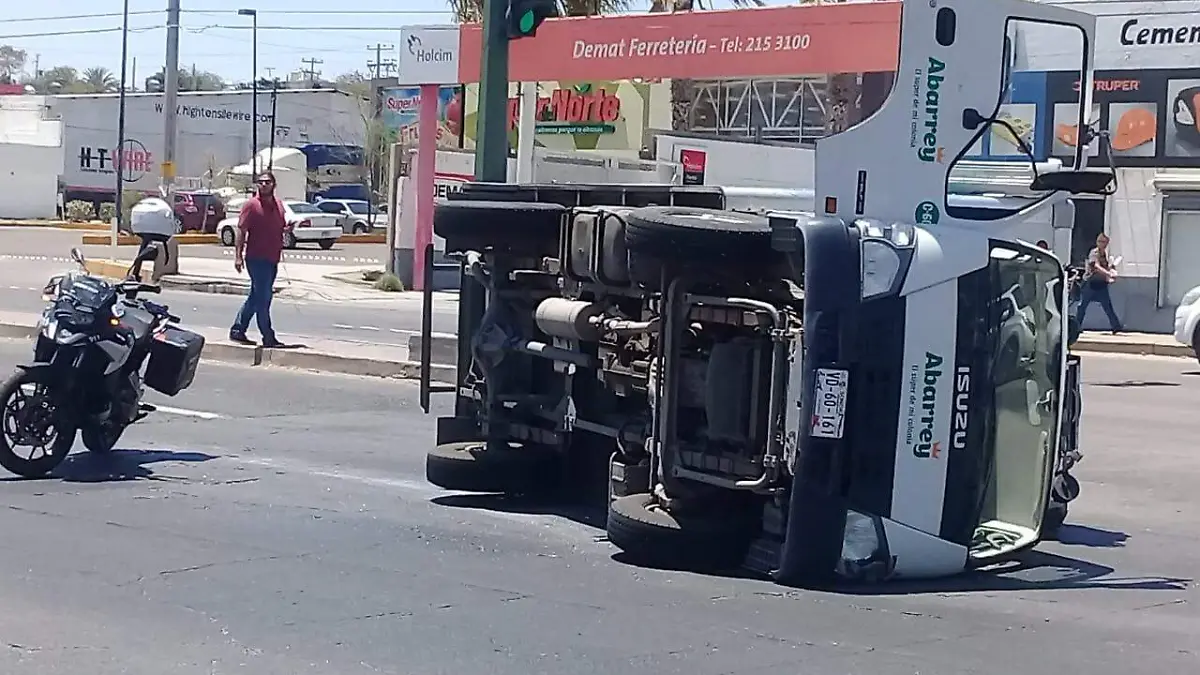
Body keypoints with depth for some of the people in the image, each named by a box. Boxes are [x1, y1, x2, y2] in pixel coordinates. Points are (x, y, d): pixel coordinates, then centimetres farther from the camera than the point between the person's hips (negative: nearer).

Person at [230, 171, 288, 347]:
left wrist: (288, 229, 0)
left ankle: (238, 330, 23)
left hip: (272, 259, 7)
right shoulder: (252, 205, -7)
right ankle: (268, 338, -2)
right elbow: (241, 231, -9)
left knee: (257, 296, 13)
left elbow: (282, 228, 25)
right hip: (257, 258, -7)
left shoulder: (278, 204, 13)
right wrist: (238, 255, -17)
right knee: (263, 297, -5)